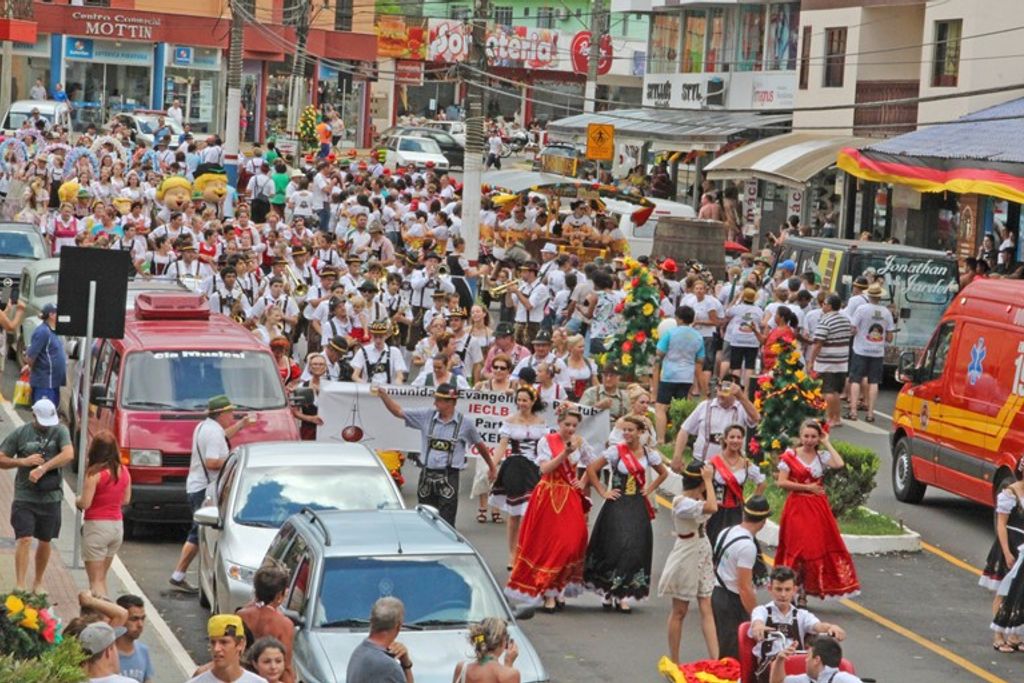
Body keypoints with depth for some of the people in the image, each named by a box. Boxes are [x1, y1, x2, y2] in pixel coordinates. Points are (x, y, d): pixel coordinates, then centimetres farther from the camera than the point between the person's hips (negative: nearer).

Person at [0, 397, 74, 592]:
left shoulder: (59, 431, 0)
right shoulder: (20, 434, 0)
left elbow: (68, 454, -17)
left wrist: (42, 468, -24)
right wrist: (24, 461, -13)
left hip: (50, 497, 1)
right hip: (24, 497, -1)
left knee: (45, 542, 12)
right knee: (24, 540, -11)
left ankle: (38, 583, 28)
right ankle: (19, 586, -12)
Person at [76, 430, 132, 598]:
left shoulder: (95, 473, -15)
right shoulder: (123, 472, 3)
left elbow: (85, 503, -15)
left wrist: (77, 500, 5)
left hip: (97, 526, -6)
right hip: (117, 525, 6)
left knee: (95, 580, 0)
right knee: (102, 577, 20)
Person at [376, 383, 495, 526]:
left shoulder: (464, 423, 0)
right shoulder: (427, 416, 4)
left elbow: (480, 445, 14)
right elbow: (398, 412, 7)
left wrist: (492, 467, 24)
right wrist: (384, 395, -6)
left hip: (448, 477, -3)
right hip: (426, 475, 3)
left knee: (446, 523, -8)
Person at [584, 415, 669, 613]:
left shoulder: (649, 454, 4)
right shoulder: (616, 451, -6)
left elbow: (663, 473, 21)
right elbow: (591, 469, -6)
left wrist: (649, 489, 8)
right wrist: (603, 492, -7)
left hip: (637, 507, 3)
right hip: (618, 505, -3)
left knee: (635, 549, 0)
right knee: (615, 547, -7)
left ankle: (622, 594, 8)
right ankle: (609, 592, 5)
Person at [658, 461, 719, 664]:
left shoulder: (697, 499, 5)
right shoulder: (681, 502, -22)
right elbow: (712, 508, -35)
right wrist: (708, 480, -26)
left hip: (702, 558, 8)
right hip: (685, 560, -8)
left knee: (706, 608, 1)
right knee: (679, 611, 4)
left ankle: (715, 659, -3)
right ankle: (674, 662, 15)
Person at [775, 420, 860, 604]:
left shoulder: (822, 456, 6)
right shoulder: (790, 456, 0)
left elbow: (839, 464, -15)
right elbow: (782, 482, -7)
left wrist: (827, 444, -6)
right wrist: (808, 487, -9)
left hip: (818, 509, 2)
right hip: (797, 508, -2)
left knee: (817, 549, -1)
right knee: (798, 549, -4)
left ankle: (803, 594, 8)